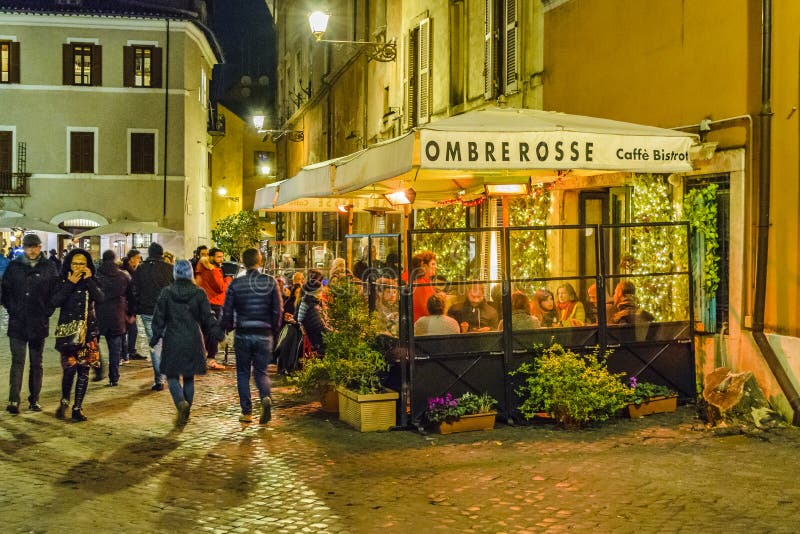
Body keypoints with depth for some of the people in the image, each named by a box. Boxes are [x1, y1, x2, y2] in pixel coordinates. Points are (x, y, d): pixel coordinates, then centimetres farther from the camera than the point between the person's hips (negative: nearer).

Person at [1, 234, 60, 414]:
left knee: (36, 363, 9)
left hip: (39, 323, 0)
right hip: (17, 323, 0)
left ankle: (34, 399, 17)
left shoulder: (49, 268, 2)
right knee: (17, 361, -4)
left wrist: (47, 312, -4)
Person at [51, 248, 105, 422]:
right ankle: (64, 400, 17)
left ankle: (77, 407, 13)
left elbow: (100, 298, -12)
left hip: (88, 331, 2)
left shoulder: (92, 282, 7)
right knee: (70, 368, -10)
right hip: (68, 331, -2)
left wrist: (88, 280, -13)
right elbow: (54, 302, -13)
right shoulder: (63, 282, 4)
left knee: (84, 370, 3)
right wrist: (70, 283, -13)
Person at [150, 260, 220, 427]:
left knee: (172, 375, 8)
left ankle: (181, 402, -19)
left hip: (172, 341, -1)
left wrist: (155, 338, 12)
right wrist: (218, 334, 13)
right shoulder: (199, 293, -4)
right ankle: (185, 413, 17)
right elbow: (208, 318, 0)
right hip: (193, 341, 1)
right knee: (189, 376, 14)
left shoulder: (167, 293, -4)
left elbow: (159, 318, 1)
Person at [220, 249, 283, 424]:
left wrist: (226, 330, 13)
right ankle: (266, 397, -16)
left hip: (242, 335, -1)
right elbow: (278, 311, -1)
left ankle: (246, 412, 12)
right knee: (261, 372, 13)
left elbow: (227, 311, -2)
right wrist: (275, 333, 9)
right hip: (264, 334, 1)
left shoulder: (235, 284, -4)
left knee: (243, 373, 13)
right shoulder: (270, 282, -2)